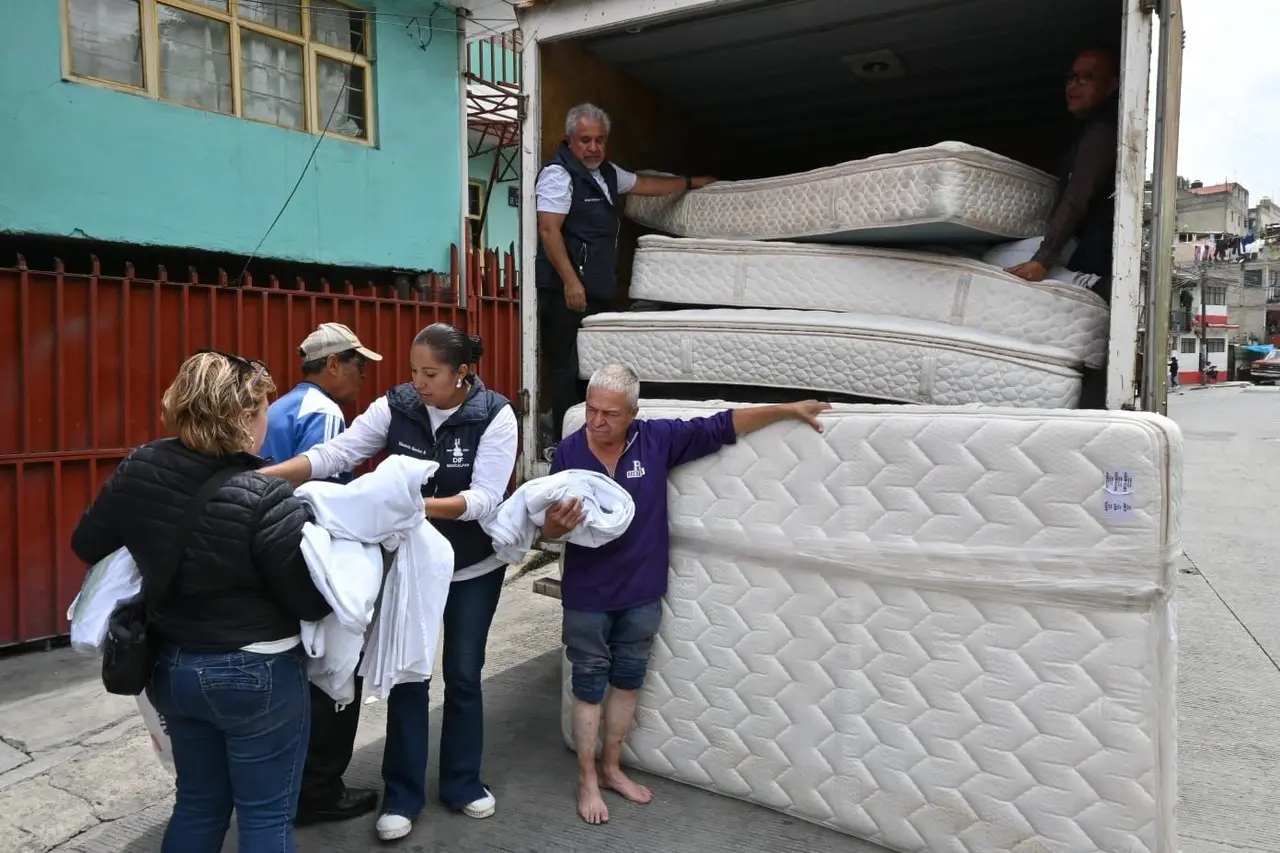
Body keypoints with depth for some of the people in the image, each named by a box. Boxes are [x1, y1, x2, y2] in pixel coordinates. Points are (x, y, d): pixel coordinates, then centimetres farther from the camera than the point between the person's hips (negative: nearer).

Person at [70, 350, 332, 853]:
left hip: (171, 667, 7)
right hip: (257, 675, -6)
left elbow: (88, 545, 8)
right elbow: (314, 602, -20)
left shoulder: (138, 471, -8)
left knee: (198, 803, 25)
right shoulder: (265, 498, -27)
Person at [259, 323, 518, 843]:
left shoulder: (495, 416, -19)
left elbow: (485, 498, -25)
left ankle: (462, 783, 32)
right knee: (406, 675, 9)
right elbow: (335, 454, -19)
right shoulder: (395, 407, -12)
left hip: (473, 568, -1)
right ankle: (402, 795, 25)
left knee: (463, 675, 12)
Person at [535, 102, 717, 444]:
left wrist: (691, 183, 42)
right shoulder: (558, 174, -9)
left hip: (598, 289, 9)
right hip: (567, 291, -9)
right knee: (568, 368, -8)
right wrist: (570, 281, -23)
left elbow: (646, 184, 34)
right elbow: (548, 230, -17)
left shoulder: (607, 172, 19)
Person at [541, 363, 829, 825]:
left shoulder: (658, 439, -10)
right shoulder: (569, 451, -12)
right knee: (589, 686, 10)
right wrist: (557, 522, -31)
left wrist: (789, 410, -4)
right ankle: (587, 781, 28)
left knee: (627, 682, 17)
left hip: (641, 593, 3)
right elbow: (549, 531, -6)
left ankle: (611, 768, 37)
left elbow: (721, 426, -4)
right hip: (587, 596, -2)